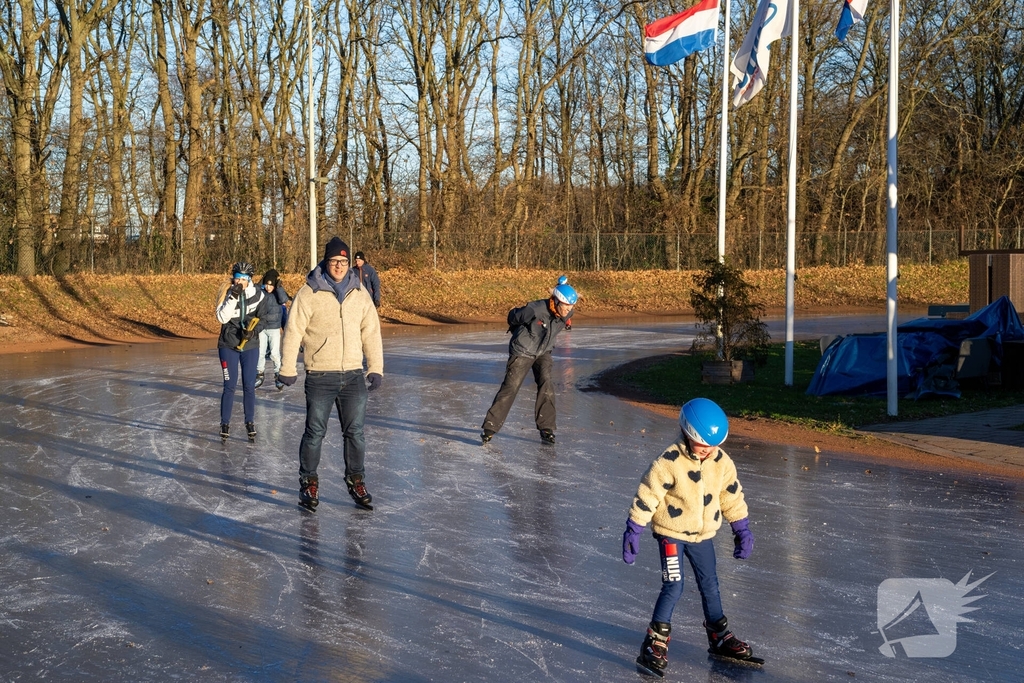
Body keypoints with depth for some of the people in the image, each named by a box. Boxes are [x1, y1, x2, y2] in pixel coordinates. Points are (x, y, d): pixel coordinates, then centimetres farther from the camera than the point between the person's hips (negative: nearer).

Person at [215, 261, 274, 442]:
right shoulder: (227, 293, -7)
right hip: (228, 345, -1)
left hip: (250, 345, 1)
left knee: (249, 385, 5)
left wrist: (253, 330, -16)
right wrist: (233, 297, -25)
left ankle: (250, 422, 17)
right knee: (230, 385, 0)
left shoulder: (258, 295, -5)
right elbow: (222, 318, -17)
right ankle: (225, 423, 13)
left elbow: (262, 318, 3)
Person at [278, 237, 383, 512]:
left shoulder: (360, 293, 6)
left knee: (355, 431, 10)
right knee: (315, 432, 3)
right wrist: (287, 369, -9)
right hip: (320, 376, -3)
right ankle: (309, 483, 18)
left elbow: (371, 332, 10)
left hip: (353, 375, 3)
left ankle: (356, 481, 24)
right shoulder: (309, 293, -6)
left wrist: (375, 368, 7)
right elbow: (293, 332, -6)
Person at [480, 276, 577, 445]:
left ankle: (546, 428, 1)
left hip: (543, 352, 5)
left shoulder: (566, 314, -13)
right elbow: (513, 317, -10)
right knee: (510, 388, -6)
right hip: (522, 351, -5)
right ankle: (489, 427, 1)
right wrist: (521, 333, 8)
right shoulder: (535, 310, -31)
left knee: (546, 386, -9)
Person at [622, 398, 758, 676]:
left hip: (703, 535, 5)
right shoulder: (669, 462, -23)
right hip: (671, 532, -5)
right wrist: (633, 531, -18)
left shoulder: (722, 462, -6)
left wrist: (742, 530, 11)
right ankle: (655, 645, -3)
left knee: (710, 585, 15)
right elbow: (647, 495, -19)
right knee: (673, 586, -11)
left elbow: (732, 497, 7)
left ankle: (720, 637, 31)